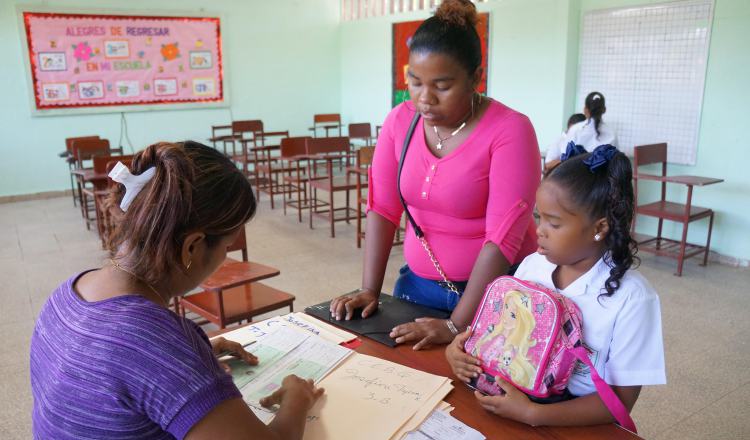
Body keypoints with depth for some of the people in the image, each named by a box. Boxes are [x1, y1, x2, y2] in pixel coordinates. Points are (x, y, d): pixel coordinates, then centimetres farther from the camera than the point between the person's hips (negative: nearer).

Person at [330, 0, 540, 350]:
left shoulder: (509, 130, -18)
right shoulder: (400, 121, -3)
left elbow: (503, 237, -23)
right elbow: (382, 208, -1)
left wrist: (455, 325, -26)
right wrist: (369, 290, -7)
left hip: (494, 292, -4)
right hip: (418, 284, 4)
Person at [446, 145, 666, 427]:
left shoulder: (630, 297, -16)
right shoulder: (532, 265, -3)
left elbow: (620, 401, -13)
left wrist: (533, 414, -24)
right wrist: (461, 348, -10)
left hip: (580, 421, -3)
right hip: (517, 392, 4)